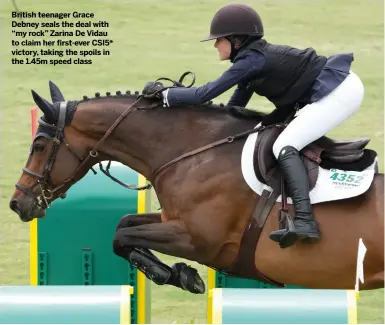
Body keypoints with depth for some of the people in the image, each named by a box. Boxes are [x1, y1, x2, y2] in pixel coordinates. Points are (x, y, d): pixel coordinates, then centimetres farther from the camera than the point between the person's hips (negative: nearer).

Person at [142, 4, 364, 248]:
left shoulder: (250, 60, -15)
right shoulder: (254, 57, 13)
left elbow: (204, 94, -16)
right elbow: (235, 109, 18)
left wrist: (164, 93, -6)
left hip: (339, 92, -11)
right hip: (338, 89, 11)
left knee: (284, 147, -19)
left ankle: (305, 222, -32)